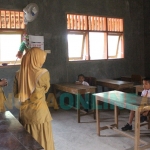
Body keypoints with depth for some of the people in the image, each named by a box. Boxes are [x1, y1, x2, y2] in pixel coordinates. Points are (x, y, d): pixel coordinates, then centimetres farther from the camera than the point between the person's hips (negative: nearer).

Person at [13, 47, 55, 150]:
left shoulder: (19, 74, -4)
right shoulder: (43, 73, -16)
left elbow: (16, 94, 4)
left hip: (24, 112, 4)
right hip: (39, 112, -4)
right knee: (42, 141, 10)